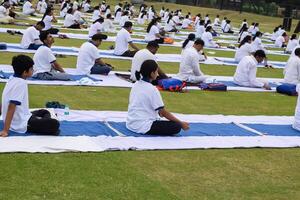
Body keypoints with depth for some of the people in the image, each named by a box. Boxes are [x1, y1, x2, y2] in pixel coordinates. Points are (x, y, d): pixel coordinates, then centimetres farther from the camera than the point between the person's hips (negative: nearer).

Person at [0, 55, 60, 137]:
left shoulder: (13, 80, 8)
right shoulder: (20, 84, -19)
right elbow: (11, 107, -24)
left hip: (16, 120, 10)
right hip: (21, 124, -10)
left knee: (44, 112, 26)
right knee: (54, 124, -19)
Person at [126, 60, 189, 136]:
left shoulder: (136, 85, 8)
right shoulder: (152, 89, -15)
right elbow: (163, 112, -11)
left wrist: (158, 111, 30)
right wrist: (181, 123, -3)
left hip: (130, 124, 8)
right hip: (143, 127, -8)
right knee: (177, 126, -9)